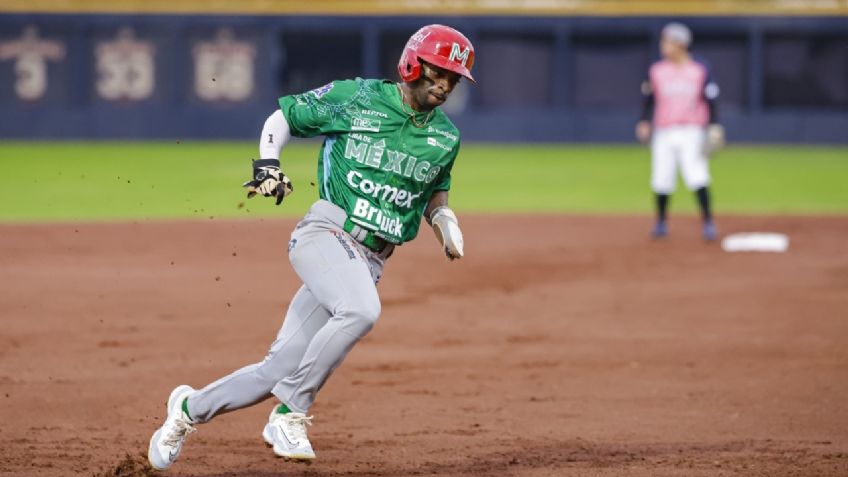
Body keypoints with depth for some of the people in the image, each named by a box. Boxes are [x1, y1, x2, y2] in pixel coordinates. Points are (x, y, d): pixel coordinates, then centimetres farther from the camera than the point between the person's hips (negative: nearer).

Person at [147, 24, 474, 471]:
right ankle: (290, 416, -24)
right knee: (360, 310, -37)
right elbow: (283, 116, 11)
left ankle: (191, 408, 22)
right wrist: (267, 165, -6)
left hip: (369, 260, 5)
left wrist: (443, 218, 7)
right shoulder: (353, 98, 0)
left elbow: (435, 190, 29)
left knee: (280, 371, -2)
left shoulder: (445, 138, 12)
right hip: (326, 232, -5)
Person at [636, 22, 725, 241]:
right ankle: (661, 221, 19)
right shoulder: (656, 71, 6)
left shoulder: (700, 69, 1)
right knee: (662, 179, 2)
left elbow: (710, 100, 2)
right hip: (663, 133, 2)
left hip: (692, 132, -2)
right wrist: (644, 123, -3)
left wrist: (714, 127, -5)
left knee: (697, 177, -13)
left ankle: (708, 221, -6)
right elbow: (650, 101, 10)